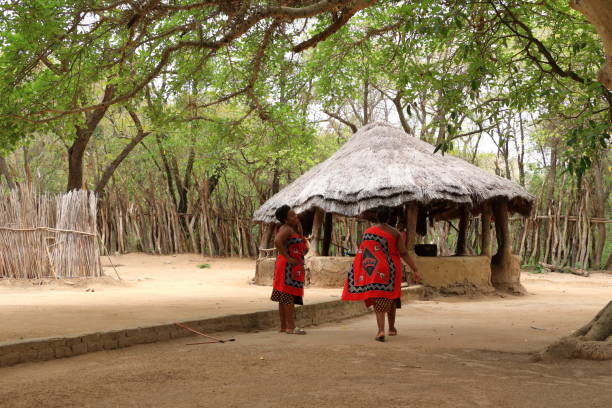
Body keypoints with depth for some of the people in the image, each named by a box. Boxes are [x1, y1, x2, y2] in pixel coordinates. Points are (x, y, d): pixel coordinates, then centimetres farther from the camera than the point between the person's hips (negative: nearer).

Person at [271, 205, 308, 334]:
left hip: (294, 267, 10)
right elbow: (277, 241, -29)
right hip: (287, 266, -10)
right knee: (289, 296, -9)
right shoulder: (286, 228, -13)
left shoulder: (293, 229, 16)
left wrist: (298, 224, 6)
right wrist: (288, 258, -24)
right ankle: (291, 327, -10)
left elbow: (301, 243, 12)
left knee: (284, 297, 10)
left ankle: (284, 326, 14)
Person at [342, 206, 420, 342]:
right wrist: (415, 270, -6)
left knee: (379, 300, 0)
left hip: (376, 271, -1)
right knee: (391, 297, 22)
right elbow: (404, 253, -9)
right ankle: (392, 328, 32)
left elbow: (363, 253, -3)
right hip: (392, 269, 1)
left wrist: (357, 273, 7)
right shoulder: (395, 233, -4)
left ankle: (381, 330, -19)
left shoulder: (368, 232, -3)